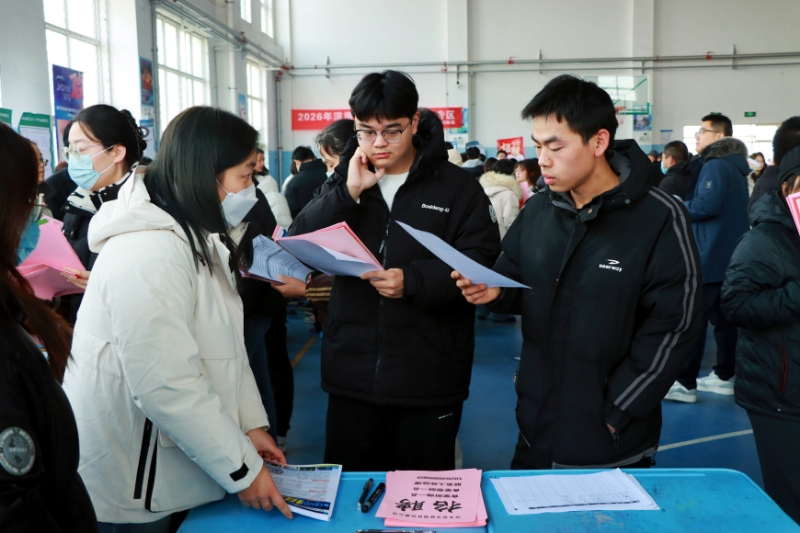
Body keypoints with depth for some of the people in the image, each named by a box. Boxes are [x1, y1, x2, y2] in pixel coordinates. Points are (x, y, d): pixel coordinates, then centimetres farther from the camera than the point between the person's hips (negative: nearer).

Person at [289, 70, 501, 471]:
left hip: (428, 378, -2)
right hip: (352, 374, 3)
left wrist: (413, 281, -23)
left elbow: (481, 261, -9)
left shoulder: (456, 186, -1)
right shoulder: (344, 182, 10)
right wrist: (348, 193, -13)